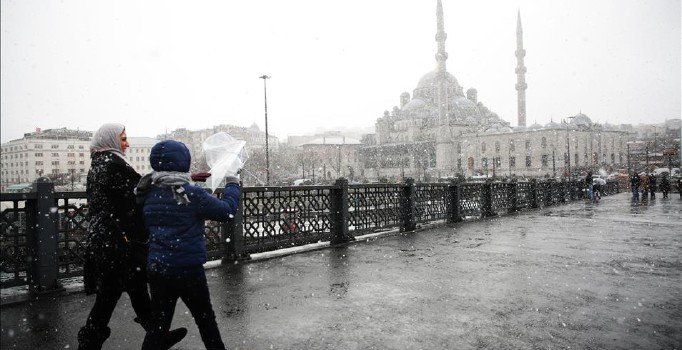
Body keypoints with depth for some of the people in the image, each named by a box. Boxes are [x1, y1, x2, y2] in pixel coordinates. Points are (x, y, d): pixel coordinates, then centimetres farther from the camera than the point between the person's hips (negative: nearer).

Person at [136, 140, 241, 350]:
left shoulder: (149, 193, 0)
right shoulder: (192, 194, -17)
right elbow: (227, 211, -10)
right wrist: (232, 186, 6)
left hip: (156, 269, 5)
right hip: (188, 270, -5)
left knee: (159, 324, 16)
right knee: (206, 320, 14)